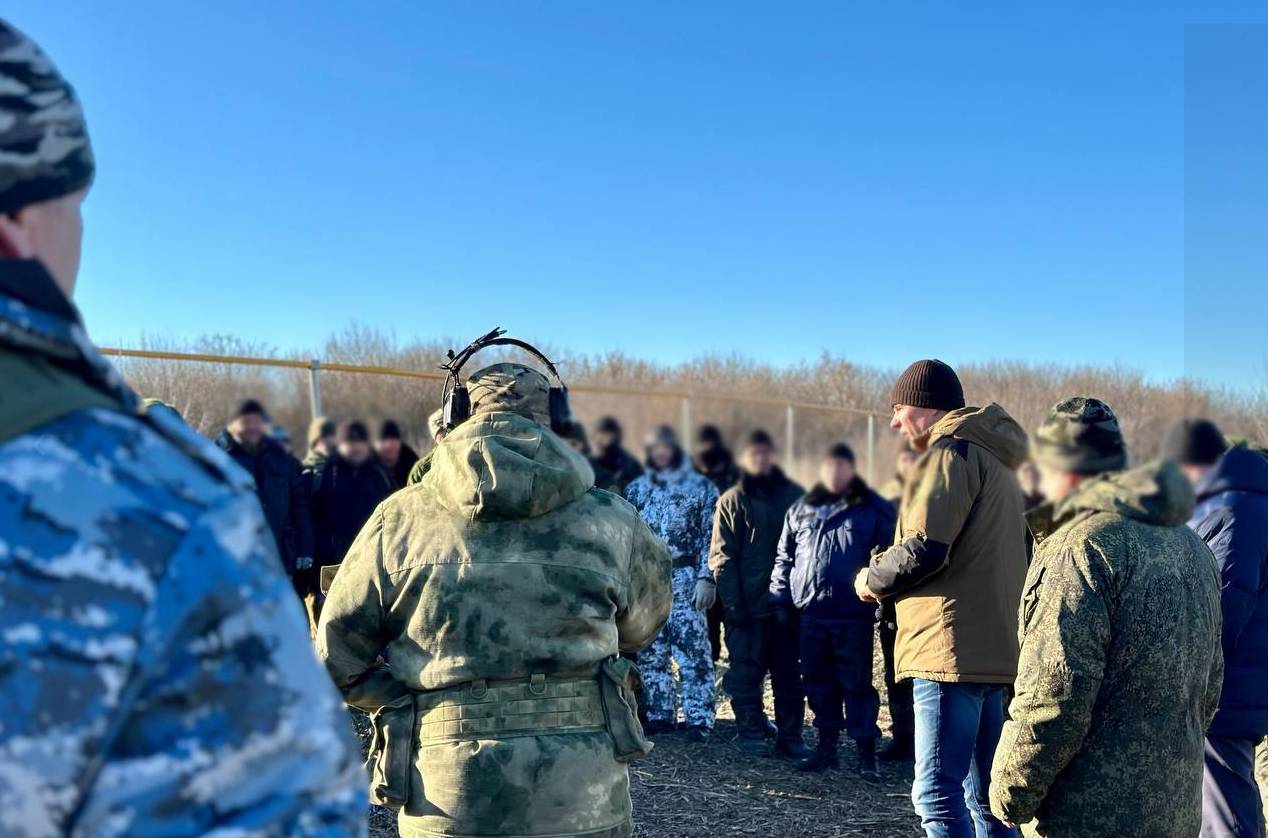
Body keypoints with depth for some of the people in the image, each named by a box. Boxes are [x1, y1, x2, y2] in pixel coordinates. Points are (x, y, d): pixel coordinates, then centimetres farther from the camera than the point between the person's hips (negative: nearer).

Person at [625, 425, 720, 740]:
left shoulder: (700, 486, 2)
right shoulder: (636, 488, 14)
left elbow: (711, 536, -3)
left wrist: (707, 577, -11)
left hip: (686, 580, -4)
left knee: (693, 650, -5)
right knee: (651, 652, 7)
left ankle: (698, 719, 0)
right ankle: (659, 715, 16)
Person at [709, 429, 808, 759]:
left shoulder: (793, 495, 8)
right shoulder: (733, 500, 2)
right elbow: (721, 556, -3)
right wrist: (732, 603, -11)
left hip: (786, 602, 2)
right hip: (748, 605, -2)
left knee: (789, 673, 8)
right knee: (747, 670, 3)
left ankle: (790, 736, 16)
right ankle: (751, 732, 14)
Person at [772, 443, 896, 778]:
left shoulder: (874, 509, 1)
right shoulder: (801, 510, 12)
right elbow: (784, 556, 17)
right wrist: (780, 597, 9)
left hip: (854, 617, -4)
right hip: (811, 615, 4)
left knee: (857, 684, 0)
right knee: (819, 684, 11)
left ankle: (866, 751, 9)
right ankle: (826, 744, 23)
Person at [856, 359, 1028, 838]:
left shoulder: (951, 453, -9)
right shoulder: (995, 460, 21)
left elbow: (923, 549, -19)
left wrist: (871, 580, -2)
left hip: (953, 648, -10)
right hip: (996, 649, 10)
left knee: (938, 794, -8)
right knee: (984, 796, 16)